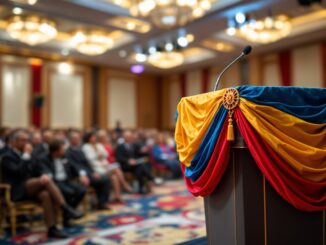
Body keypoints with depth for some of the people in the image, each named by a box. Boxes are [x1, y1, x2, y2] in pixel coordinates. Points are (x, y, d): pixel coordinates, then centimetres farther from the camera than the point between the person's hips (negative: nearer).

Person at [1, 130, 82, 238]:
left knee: (46, 195, -30)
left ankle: (51, 228, -29)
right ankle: (66, 208, -28)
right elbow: (18, 173, -23)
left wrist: (44, 175, -12)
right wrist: (26, 155, -17)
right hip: (17, 191, -6)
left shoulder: (26, 154, 16)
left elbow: (39, 168, 11)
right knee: (47, 181, -31)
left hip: (31, 187, 6)